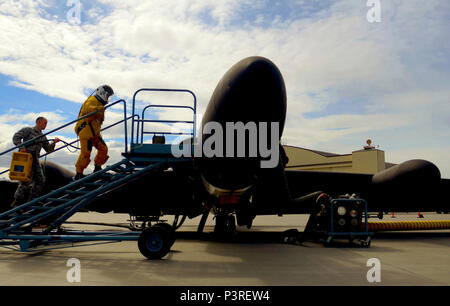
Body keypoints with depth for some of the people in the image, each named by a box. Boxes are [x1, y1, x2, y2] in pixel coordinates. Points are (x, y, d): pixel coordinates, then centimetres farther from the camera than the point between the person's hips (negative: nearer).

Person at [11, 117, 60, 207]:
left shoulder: (43, 137, 21)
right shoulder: (28, 130, 3)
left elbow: (48, 149, 18)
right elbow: (16, 137, -7)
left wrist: (54, 142, 0)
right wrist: (21, 147, -21)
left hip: (35, 160, 7)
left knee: (40, 180, 0)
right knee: (26, 180, -14)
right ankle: (16, 203, -6)